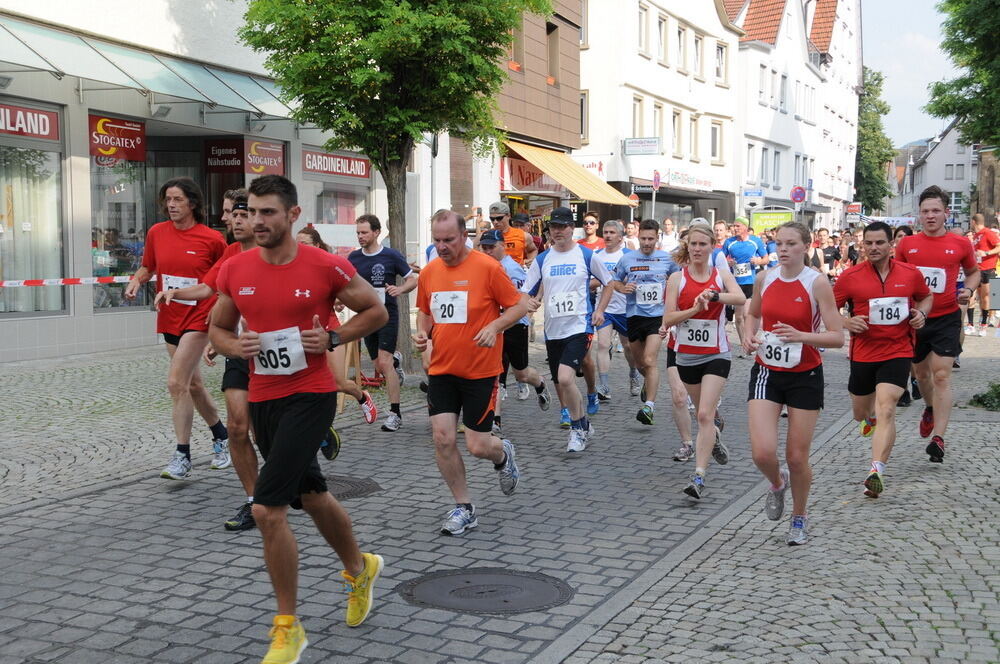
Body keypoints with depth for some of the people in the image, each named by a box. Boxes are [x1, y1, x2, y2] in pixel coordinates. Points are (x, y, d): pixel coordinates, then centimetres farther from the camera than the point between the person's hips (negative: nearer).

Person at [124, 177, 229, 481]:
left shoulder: (212, 238, -9)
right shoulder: (156, 233, 3)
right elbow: (147, 268, 16)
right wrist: (136, 280, -5)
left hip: (198, 318, -5)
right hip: (169, 319, 6)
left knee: (176, 382, -15)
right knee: (193, 384, 15)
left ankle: (182, 457, -7)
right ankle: (221, 436, 35)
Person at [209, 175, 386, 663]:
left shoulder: (326, 267, -11)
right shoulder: (235, 270, 1)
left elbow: (376, 311, 2)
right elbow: (218, 327, 14)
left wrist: (333, 338, -12)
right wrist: (234, 345, -7)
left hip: (310, 396, -6)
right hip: (262, 399, 6)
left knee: (267, 509, -15)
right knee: (311, 497, 22)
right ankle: (360, 569, 49)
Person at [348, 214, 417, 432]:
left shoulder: (392, 256, -6)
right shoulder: (353, 258, 6)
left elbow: (413, 279, 0)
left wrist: (400, 289, -21)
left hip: (387, 314, -5)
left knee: (384, 361, -16)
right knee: (379, 366, 9)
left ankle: (395, 413, -9)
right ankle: (396, 360, 48)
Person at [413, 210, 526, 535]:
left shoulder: (488, 267, -11)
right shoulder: (429, 272, 4)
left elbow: (519, 305, -5)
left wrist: (495, 326, -21)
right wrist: (422, 332, -1)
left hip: (480, 371, -4)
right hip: (441, 370, 4)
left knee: (478, 446, -2)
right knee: (442, 439, -4)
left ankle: (503, 455, 37)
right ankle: (464, 508, 13)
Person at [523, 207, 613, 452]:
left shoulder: (587, 255, -1)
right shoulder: (542, 259, 6)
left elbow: (608, 283, 11)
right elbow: (526, 292, 7)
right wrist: (529, 303, -14)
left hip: (579, 327, -4)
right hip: (553, 330, 5)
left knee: (565, 377, -23)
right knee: (561, 386, 10)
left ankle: (578, 428, -3)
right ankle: (583, 426, 31)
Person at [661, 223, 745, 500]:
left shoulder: (722, 276, 0)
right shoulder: (677, 278, -1)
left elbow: (741, 298, -21)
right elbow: (668, 318, -9)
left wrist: (714, 295, -37)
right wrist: (695, 308, -23)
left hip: (716, 355, -2)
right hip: (687, 355, 2)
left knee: (704, 414, -14)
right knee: (703, 413, 17)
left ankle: (699, 477, -15)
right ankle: (715, 439, 51)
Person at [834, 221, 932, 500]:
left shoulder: (911, 274, -1)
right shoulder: (850, 277, -6)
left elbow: (926, 296, 19)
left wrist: (921, 313, -2)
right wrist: (846, 322, -17)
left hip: (898, 353, -1)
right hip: (863, 354, 2)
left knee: (886, 409, -19)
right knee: (860, 413, 18)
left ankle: (876, 472, -21)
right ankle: (871, 416, 57)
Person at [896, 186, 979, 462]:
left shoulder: (960, 244, -2)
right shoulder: (907, 244, 1)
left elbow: (973, 271, 14)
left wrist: (969, 289, -5)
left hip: (946, 318, -2)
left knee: (942, 375, -10)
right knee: (921, 373, 17)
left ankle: (938, 438, -12)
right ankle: (930, 410, 48)